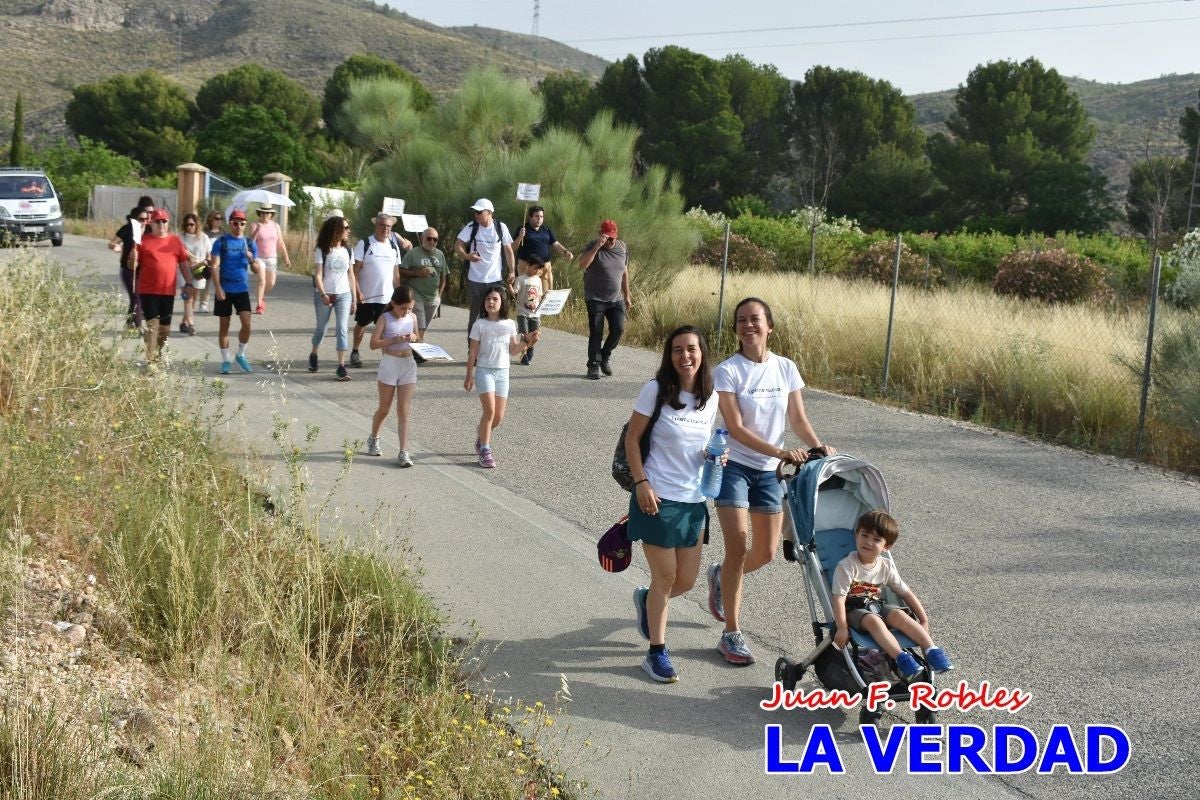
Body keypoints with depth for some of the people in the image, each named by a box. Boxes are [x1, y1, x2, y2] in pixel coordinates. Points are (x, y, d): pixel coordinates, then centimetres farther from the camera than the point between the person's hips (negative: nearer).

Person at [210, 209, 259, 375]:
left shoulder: (249, 243, 7)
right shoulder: (221, 242, -2)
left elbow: (256, 270, 8)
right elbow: (214, 266, -6)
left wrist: (252, 260, -14)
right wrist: (218, 288, -17)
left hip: (242, 289, 2)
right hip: (224, 289, -2)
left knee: (247, 323, -9)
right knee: (224, 325, 4)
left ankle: (241, 355, 12)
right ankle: (225, 360, 13)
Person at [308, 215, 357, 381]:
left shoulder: (347, 250, 6)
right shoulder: (322, 250, -6)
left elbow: (351, 275, 8)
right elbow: (318, 275, -10)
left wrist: (354, 299, 6)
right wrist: (323, 294, -23)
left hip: (343, 295, 2)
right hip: (324, 295, -2)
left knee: (343, 329, -10)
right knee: (321, 327, 11)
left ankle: (341, 366, -12)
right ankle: (313, 356, 38)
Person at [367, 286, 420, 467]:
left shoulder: (412, 317, 6)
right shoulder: (386, 318, -6)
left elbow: (419, 340, 19)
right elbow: (374, 343, -12)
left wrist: (414, 338, -4)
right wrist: (395, 339, -21)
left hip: (408, 365, 2)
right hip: (389, 364, -2)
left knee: (404, 411, -2)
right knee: (384, 408, 10)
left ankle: (404, 452, -5)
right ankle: (373, 439, 36)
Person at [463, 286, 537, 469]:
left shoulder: (509, 324, 5)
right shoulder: (479, 325, -3)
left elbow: (513, 350, 9)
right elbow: (473, 352, 0)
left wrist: (526, 341, -8)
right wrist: (469, 376, 0)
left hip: (502, 372, 4)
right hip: (484, 371, -3)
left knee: (499, 417, 4)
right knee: (489, 410, -18)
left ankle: (481, 438, 32)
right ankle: (484, 450, -8)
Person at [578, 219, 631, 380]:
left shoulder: (622, 248, 6)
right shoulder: (592, 246, -9)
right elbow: (582, 264, -27)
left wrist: (627, 296, 15)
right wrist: (597, 246, -32)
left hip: (616, 299, 4)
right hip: (596, 299, -4)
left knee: (618, 329, -7)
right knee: (596, 333, -3)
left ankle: (605, 355, 18)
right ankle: (593, 366, 9)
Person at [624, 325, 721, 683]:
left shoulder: (710, 398, 5)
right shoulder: (657, 389, -9)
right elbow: (632, 437, -6)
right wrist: (641, 483, -14)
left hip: (693, 500, 5)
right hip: (658, 497, -5)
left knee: (687, 579, 10)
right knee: (666, 576, 0)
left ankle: (647, 600, 43)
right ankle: (657, 652, 14)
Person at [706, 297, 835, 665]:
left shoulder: (786, 368, 2)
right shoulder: (727, 371, -12)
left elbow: (798, 419, 4)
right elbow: (735, 428, -18)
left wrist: (819, 447, -15)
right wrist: (780, 451, -28)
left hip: (768, 470, 5)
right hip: (734, 466, -5)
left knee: (766, 552, 9)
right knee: (739, 548, -11)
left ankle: (721, 576, 42)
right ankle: (731, 635, 0)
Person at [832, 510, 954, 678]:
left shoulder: (886, 567, -1)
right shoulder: (846, 566, -16)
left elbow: (906, 593, 6)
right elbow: (839, 598, -20)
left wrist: (924, 621, 4)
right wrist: (842, 628, -28)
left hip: (877, 605, 5)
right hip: (853, 609, -5)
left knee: (899, 615, -24)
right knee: (873, 620, -35)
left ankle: (931, 650, -31)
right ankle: (901, 658, -47)